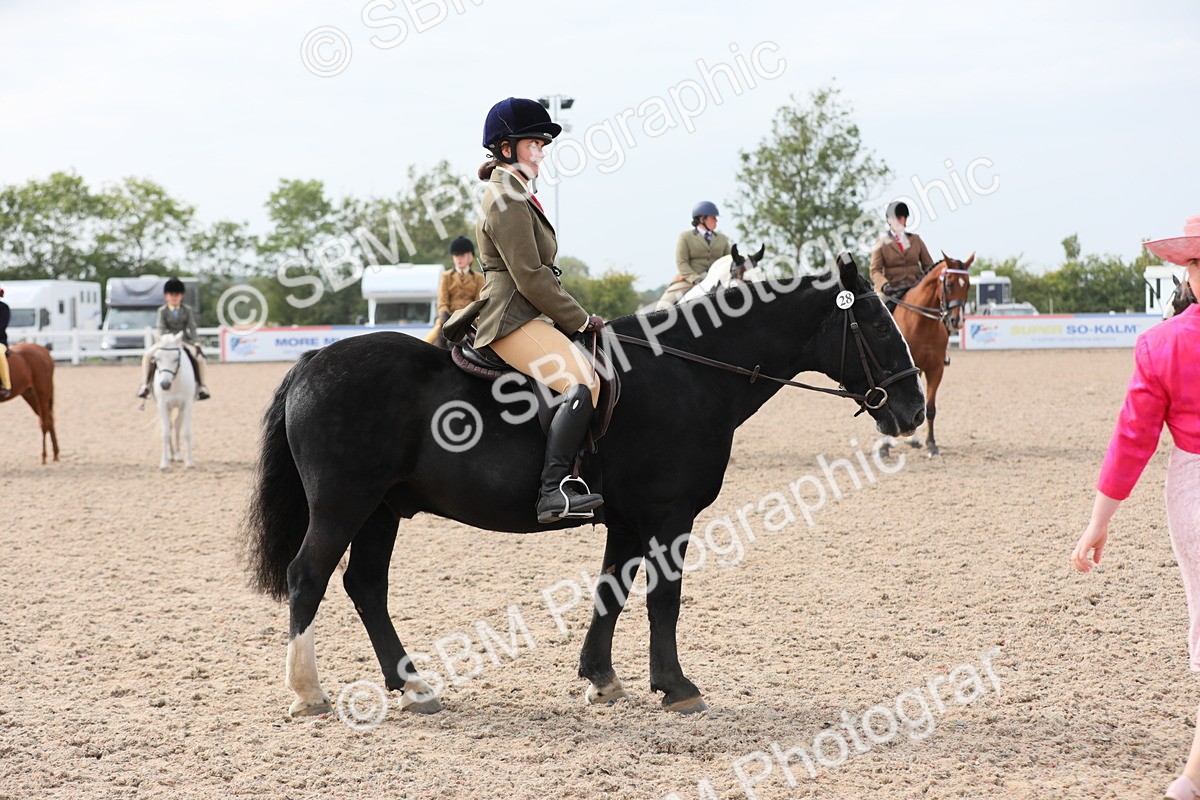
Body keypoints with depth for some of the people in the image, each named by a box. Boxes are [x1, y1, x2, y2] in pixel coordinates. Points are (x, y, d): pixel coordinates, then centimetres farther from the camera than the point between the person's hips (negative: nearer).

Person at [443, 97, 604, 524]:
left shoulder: (518, 195, 21)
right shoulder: (508, 201, -12)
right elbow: (530, 278, -18)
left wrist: (575, 317, 19)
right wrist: (580, 319, -10)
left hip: (525, 315, 11)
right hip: (513, 320, -11)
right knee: (582, 383, -29)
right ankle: (554, 491, -36)